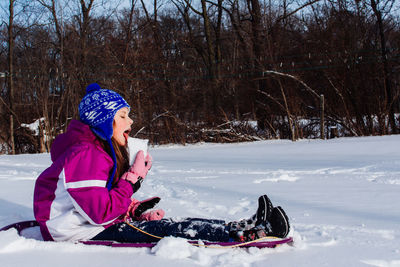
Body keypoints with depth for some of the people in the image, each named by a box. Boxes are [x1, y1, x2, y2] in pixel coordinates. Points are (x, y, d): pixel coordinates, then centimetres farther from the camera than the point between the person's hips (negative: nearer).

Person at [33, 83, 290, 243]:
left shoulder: (104, 151, 11)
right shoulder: (84, 156, -23)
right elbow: (102, 213, -28)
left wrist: (138, 211, -2)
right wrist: (133, 178, -23)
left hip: (98, 222, 10)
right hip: (79, 232, -10)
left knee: (169, 223, -7)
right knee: (162, 229, -22)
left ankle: (245, 226, -15)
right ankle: (244, 235, -27)